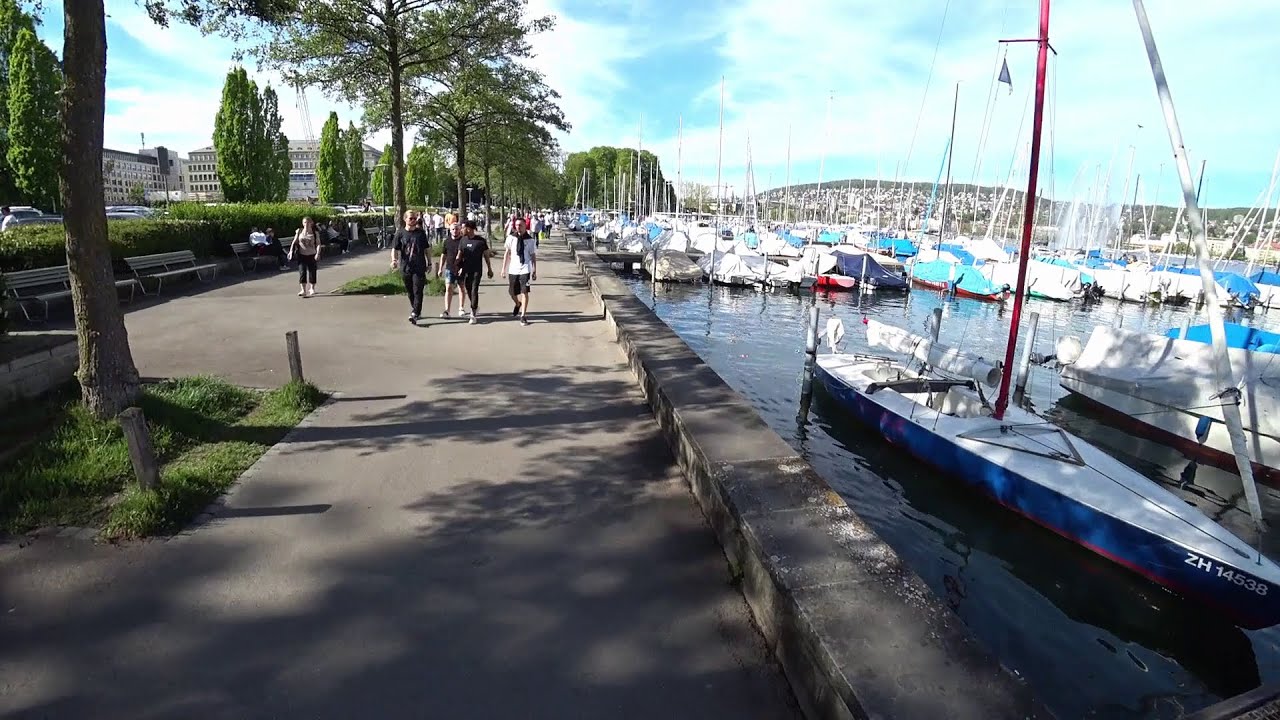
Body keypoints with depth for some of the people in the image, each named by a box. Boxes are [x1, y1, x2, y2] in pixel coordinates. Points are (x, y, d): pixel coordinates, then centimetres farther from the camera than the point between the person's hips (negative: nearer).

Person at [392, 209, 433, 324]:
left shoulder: (421, 233, 3)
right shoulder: (400, 233, 2)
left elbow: (427, 249, 10)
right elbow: (395, 249, -2)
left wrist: (429, 263, 11)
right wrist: (394, 260, -20)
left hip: (419, 267, -2)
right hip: (405, 267, 2)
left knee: (417, 291, -10)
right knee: (410, 291, 13)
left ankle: (415, 314, -14)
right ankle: (416, 310, 31)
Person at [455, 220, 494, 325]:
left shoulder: (481, 241, -8)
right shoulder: (463, 240, 5)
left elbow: (486, 255, 0)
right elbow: (459, 255, 10)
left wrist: (490, 269, 3)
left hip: (476, 270, -5)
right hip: (466, 270, 5)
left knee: (474, 291, -9)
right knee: (468, 290, 13)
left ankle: (473, 315, -4)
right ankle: (475, 307, 37)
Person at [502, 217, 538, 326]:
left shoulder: (530, 240, -2)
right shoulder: (511, 238, 2)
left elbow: (533, 256, 4)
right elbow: (507, 253, 8)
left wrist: (534, 271, 3)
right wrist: (504, 268, 6)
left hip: (525, 269, -2)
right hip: (513, 269, 2)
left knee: (524, 292, -6)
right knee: (512, 292, 9)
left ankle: (523, 315, 5)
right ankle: (518, 304, 43)